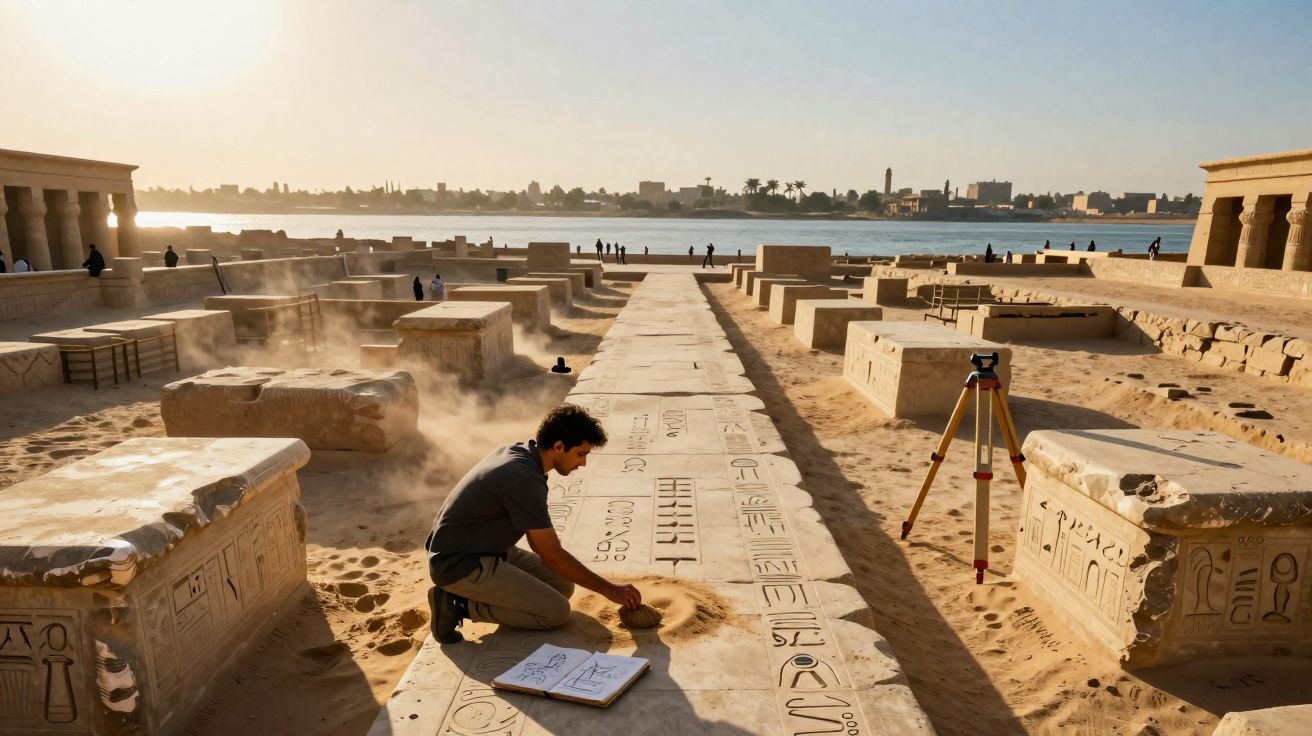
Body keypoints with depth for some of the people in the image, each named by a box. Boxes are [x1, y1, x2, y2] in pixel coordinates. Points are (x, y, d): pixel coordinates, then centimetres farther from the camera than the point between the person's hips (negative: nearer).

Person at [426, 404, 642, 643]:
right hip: (459, 565, -10)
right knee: (556, 611, -12)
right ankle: (461, 605, -7)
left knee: (563, 585, 8)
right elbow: (552, 556, -19)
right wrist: (609, 589, -9)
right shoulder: (525, 479, -27)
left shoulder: (516, 452, 2)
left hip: (485, 549, 10)